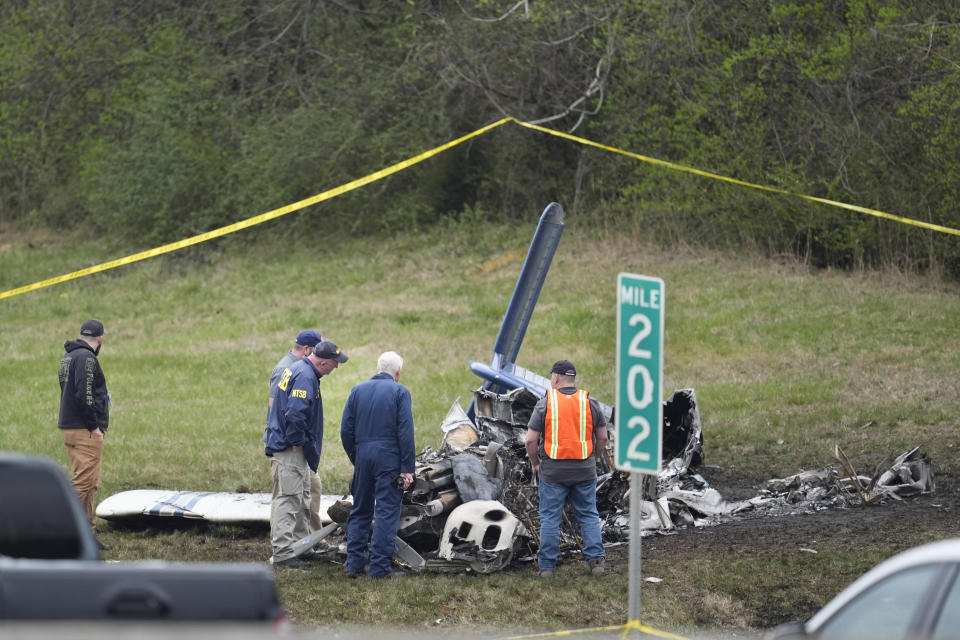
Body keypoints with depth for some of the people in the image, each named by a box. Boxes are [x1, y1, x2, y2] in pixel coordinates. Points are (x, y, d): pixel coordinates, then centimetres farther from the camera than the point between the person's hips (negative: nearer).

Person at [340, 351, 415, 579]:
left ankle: (354, 564, 13)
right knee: (387, 513, -2)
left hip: (362, 457, 4)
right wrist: (407, 469, -9)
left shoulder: (358, 391, 11)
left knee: (360, 511, 14)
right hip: (389, 458, -4)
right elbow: (405, 432, -9)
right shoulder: (399, 392, -3)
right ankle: (380, 567, -6)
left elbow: (346, 430, 9)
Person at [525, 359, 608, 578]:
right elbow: (602, 438, 6)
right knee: (589, 515, 11)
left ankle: (547, 566, 5)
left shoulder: (545, 403, -5)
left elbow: (531, 440, -6)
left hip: (553, 471, -2)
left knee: (550, 518, 4)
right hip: (584, 471, 2)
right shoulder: (589, 403, 2)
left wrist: (535, 463, 9)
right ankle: (595, 559, 3)